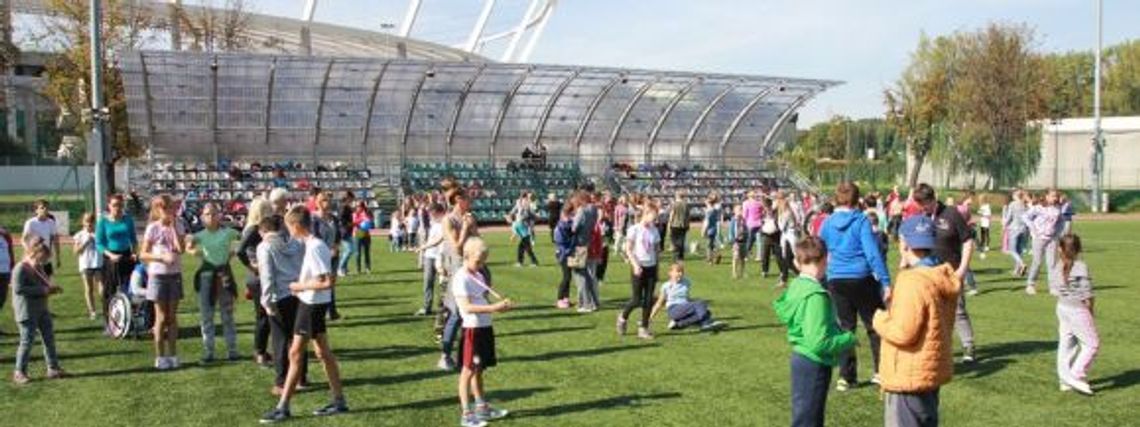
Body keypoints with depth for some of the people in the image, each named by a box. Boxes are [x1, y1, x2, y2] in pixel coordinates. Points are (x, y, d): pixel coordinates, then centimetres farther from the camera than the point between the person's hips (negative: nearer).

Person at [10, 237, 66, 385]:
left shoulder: (38, 268, 10)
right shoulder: (20, 269, -16)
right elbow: (18, 289, -25)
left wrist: (51, 288, 1)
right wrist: (42, 290, -25)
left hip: (42, 309, 8)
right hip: (27, 311, -8)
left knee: (49, 338, 10)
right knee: (27, 341, -4)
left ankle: (53, 368, 18)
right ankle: (19, 372, 9)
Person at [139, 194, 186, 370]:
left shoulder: (177, 226, 3)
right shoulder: (153, 228, -6)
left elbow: (181, 249, -12)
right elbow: (143, 255, -7)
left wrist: (173, 226, -11)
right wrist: (162, 257, -21)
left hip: (175, 275, 3)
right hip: (158, 275, -3)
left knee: (172, 317, 7)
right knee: (161, 318, 2)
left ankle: (172, 355, 14)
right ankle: (160, 357, 10)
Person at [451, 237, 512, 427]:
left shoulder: (479, 275, 13)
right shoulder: (461, 278, -15)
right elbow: (467, 307, -24)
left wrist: (500, 305, 0)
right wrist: (493, 308, -29)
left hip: (485, 328, 8)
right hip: (472, 329, -8)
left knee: (479, 369, 18)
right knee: (468, 370, -1)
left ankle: (481, 407, 29)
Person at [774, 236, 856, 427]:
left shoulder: (796, 285, 2)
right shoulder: (816, 296, -24)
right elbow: (819, 343, -27)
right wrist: (849, 338, -12)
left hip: (801, 357, 9)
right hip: (814, 364, -9)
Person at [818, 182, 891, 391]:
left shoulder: (828, 223, 4)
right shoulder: (861, 220, -8)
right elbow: (872, 253, -14)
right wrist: (886, 281, -14)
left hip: (836, 281, 4)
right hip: (862, 279, -4)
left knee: (845, 327, 12)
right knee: (874, 326, 11)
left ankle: (846, 376, 11)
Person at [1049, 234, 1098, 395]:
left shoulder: (1055, 268, -3)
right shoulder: (1081, 268, -19)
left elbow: (1054, 291, 3)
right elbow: (1087, 295, -15)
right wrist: (1090, 310, 0)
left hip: (1062, 308, 6)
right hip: (1078, 310, -6)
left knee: (1066, 344, 15)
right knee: (1092, 344, 5)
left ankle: (1065, 380, 22)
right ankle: (1076, 376, 0)